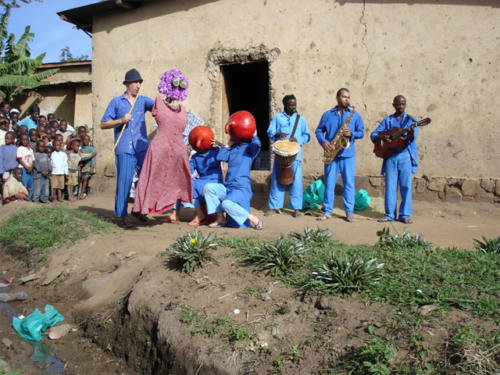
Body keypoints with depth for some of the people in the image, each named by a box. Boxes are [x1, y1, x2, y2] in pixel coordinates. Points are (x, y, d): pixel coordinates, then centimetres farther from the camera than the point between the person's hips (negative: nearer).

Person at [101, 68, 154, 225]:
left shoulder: (143, 100, 15)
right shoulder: (116, 102, 9)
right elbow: (103, 124, 8)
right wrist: (121, 121, -7)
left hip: (142, 147, 3)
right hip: (124, 148, -2)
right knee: (124, 181, -3)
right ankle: (121, 215, 6)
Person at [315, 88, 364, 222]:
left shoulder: (354, 115, 10)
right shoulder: (327, 114, 10)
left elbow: (361, 132, 9)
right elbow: (319, 130, 12)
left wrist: (352, 134, -12)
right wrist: (323, 141, -7)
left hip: (348, 153, 0)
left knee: (349, 182, -2)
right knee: (329, 182, 2)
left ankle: (349, 212, 4)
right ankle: (327, 211, 9)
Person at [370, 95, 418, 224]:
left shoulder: (411, 120, 7)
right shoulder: (387, 120, 12)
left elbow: (412, 138, -7)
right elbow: (373, 135, 7)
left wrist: (411, 135, -30)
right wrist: (381, 137, -14)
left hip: (405, 155, -1)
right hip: (390, 155, 2)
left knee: (406, 185, -2)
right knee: (390, 186, 2)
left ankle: (405, 215, 5)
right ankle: (390, 214, 9)